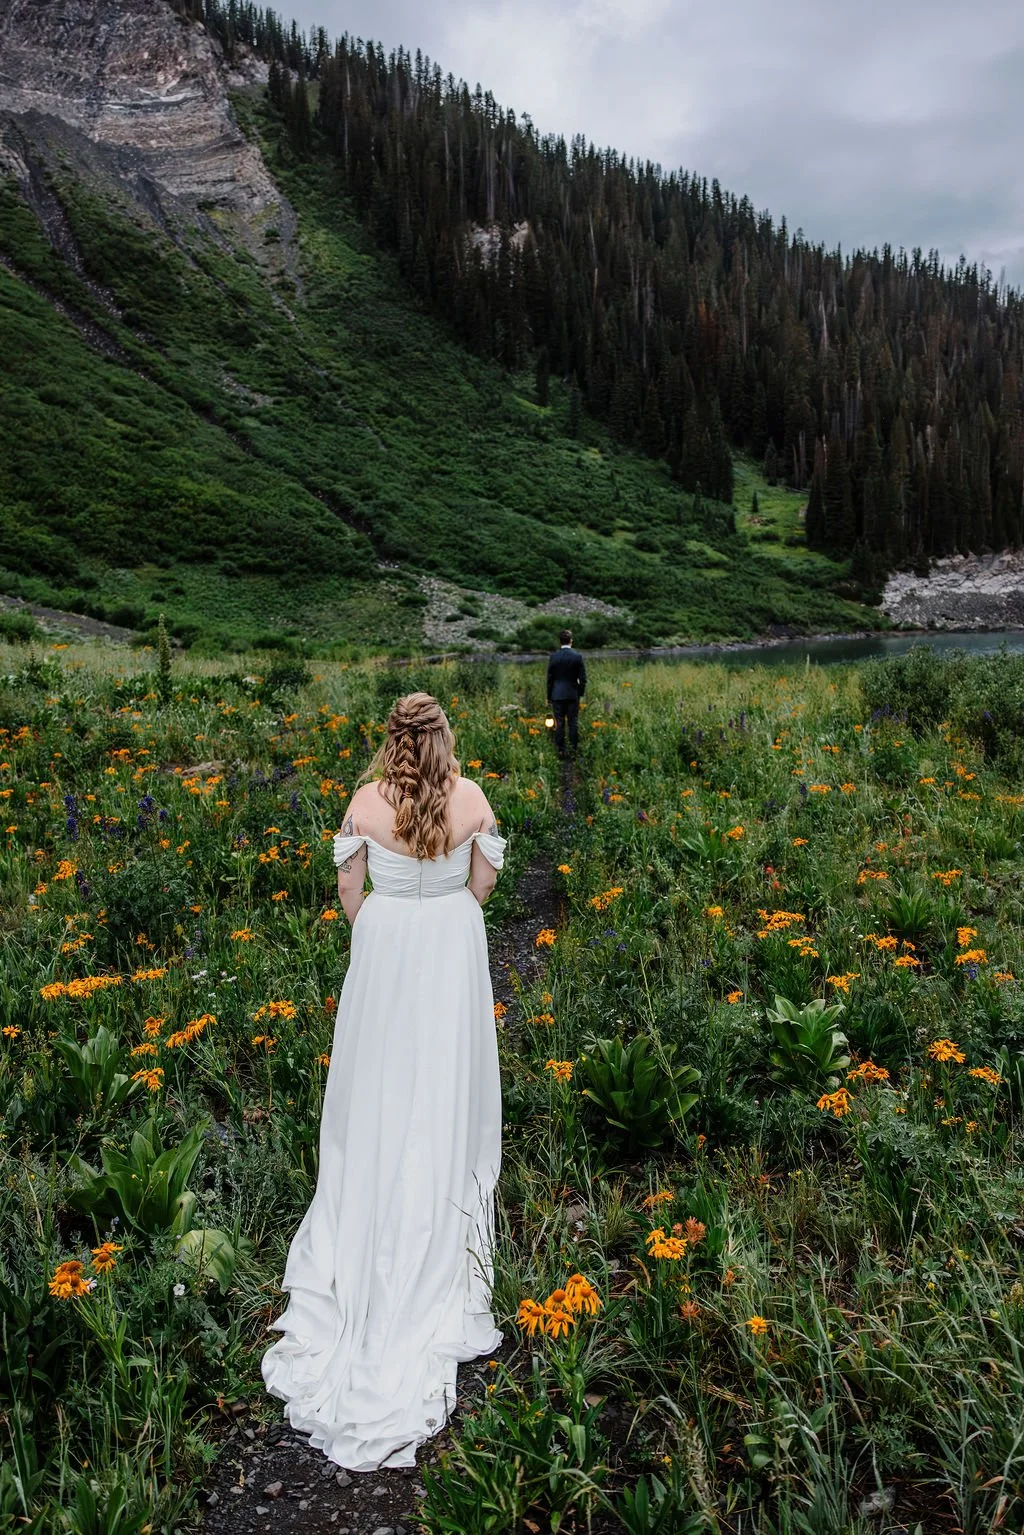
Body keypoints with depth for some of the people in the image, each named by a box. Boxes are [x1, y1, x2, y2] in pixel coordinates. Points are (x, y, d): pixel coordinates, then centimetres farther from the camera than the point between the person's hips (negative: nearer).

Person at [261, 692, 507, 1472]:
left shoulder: (367, 801, -12)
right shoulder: (471, 798, -11)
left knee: (381, 1077, 16)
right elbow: (484, 882, -2)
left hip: (383, 940, 0)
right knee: (446, 1082, 14)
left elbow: (350, 886, -4)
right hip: (454, 945, 0)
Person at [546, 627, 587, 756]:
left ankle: (560, 750, 7)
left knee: (559, 723, 5)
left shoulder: (553, 656, -7)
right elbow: (583, 679, -3)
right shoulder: (578, 656, -6)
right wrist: (580, 694, 10)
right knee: (573, 722, 8)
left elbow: (550, 678, -1)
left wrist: (549, 696, 8)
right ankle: (574, 748, 11)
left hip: (557, 695, 0)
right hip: (573, 694, 0)